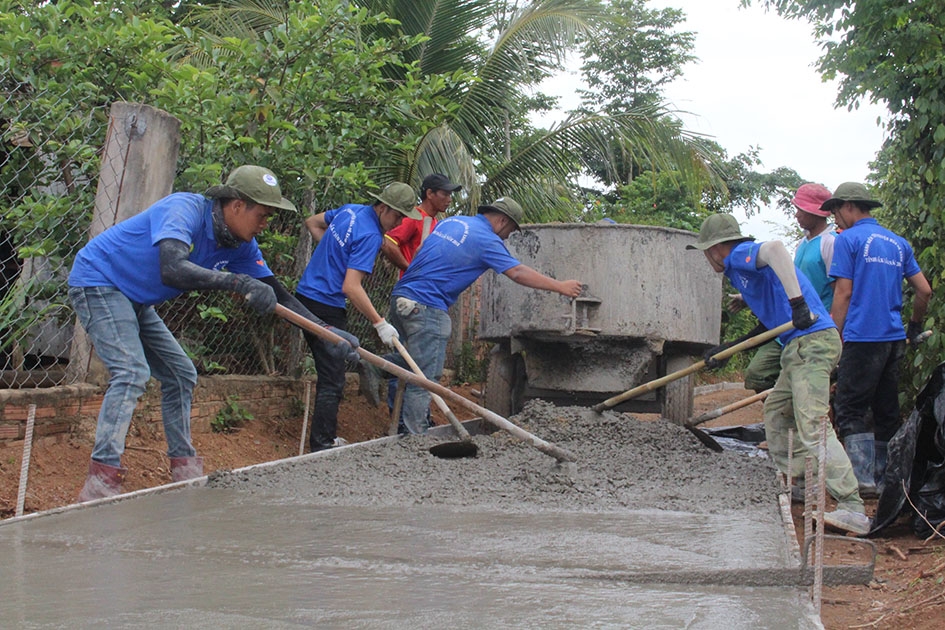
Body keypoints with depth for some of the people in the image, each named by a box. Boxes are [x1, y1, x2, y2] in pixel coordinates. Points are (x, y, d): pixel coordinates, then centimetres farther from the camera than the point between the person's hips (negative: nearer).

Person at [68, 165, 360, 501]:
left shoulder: (240, 245, -2)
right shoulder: (184, 209, -28)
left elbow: (275, 292, 4)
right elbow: (172, 268, -45)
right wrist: (237, 281, -51)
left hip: (133, 301, 10)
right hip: (96, 281, -10)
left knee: (180, 374, 12)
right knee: (131, 372, -24)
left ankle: (184, 468, 20)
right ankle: (101, 481, -30)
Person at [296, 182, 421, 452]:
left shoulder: (350, 210, 8)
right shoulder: (370, 235, -19)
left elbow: (312, 222, 26)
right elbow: (351, 287, -26)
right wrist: (379, 323, -23)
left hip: (306, 296, 10)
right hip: (326, 307, -10)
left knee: (329, 374, 16)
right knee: (332, 381, -5)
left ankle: (327, 438, 23)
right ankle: (321, 447, -5)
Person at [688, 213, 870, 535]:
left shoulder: (740, 255, -4)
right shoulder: (741, 269, 26)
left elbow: (775, 247, -27)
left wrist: (798, 303, -33)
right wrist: (727, 349, 27)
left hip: (811, 342, -11)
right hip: (800, 347, 11)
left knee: (813, 428, -16)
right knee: (775, 413, 23)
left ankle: (853, 510, -20)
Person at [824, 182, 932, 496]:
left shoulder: (847, 239, -5)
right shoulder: (899, 242, 14)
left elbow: (844, 293, -10)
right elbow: (925, 291, 13)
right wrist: (915, 326, 28)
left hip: (862, 338, -7)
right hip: (894, 339, 7)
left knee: (850, 409, -4)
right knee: (886, 411, 13)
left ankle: (862, 478, -11)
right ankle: (885, 476, 18)